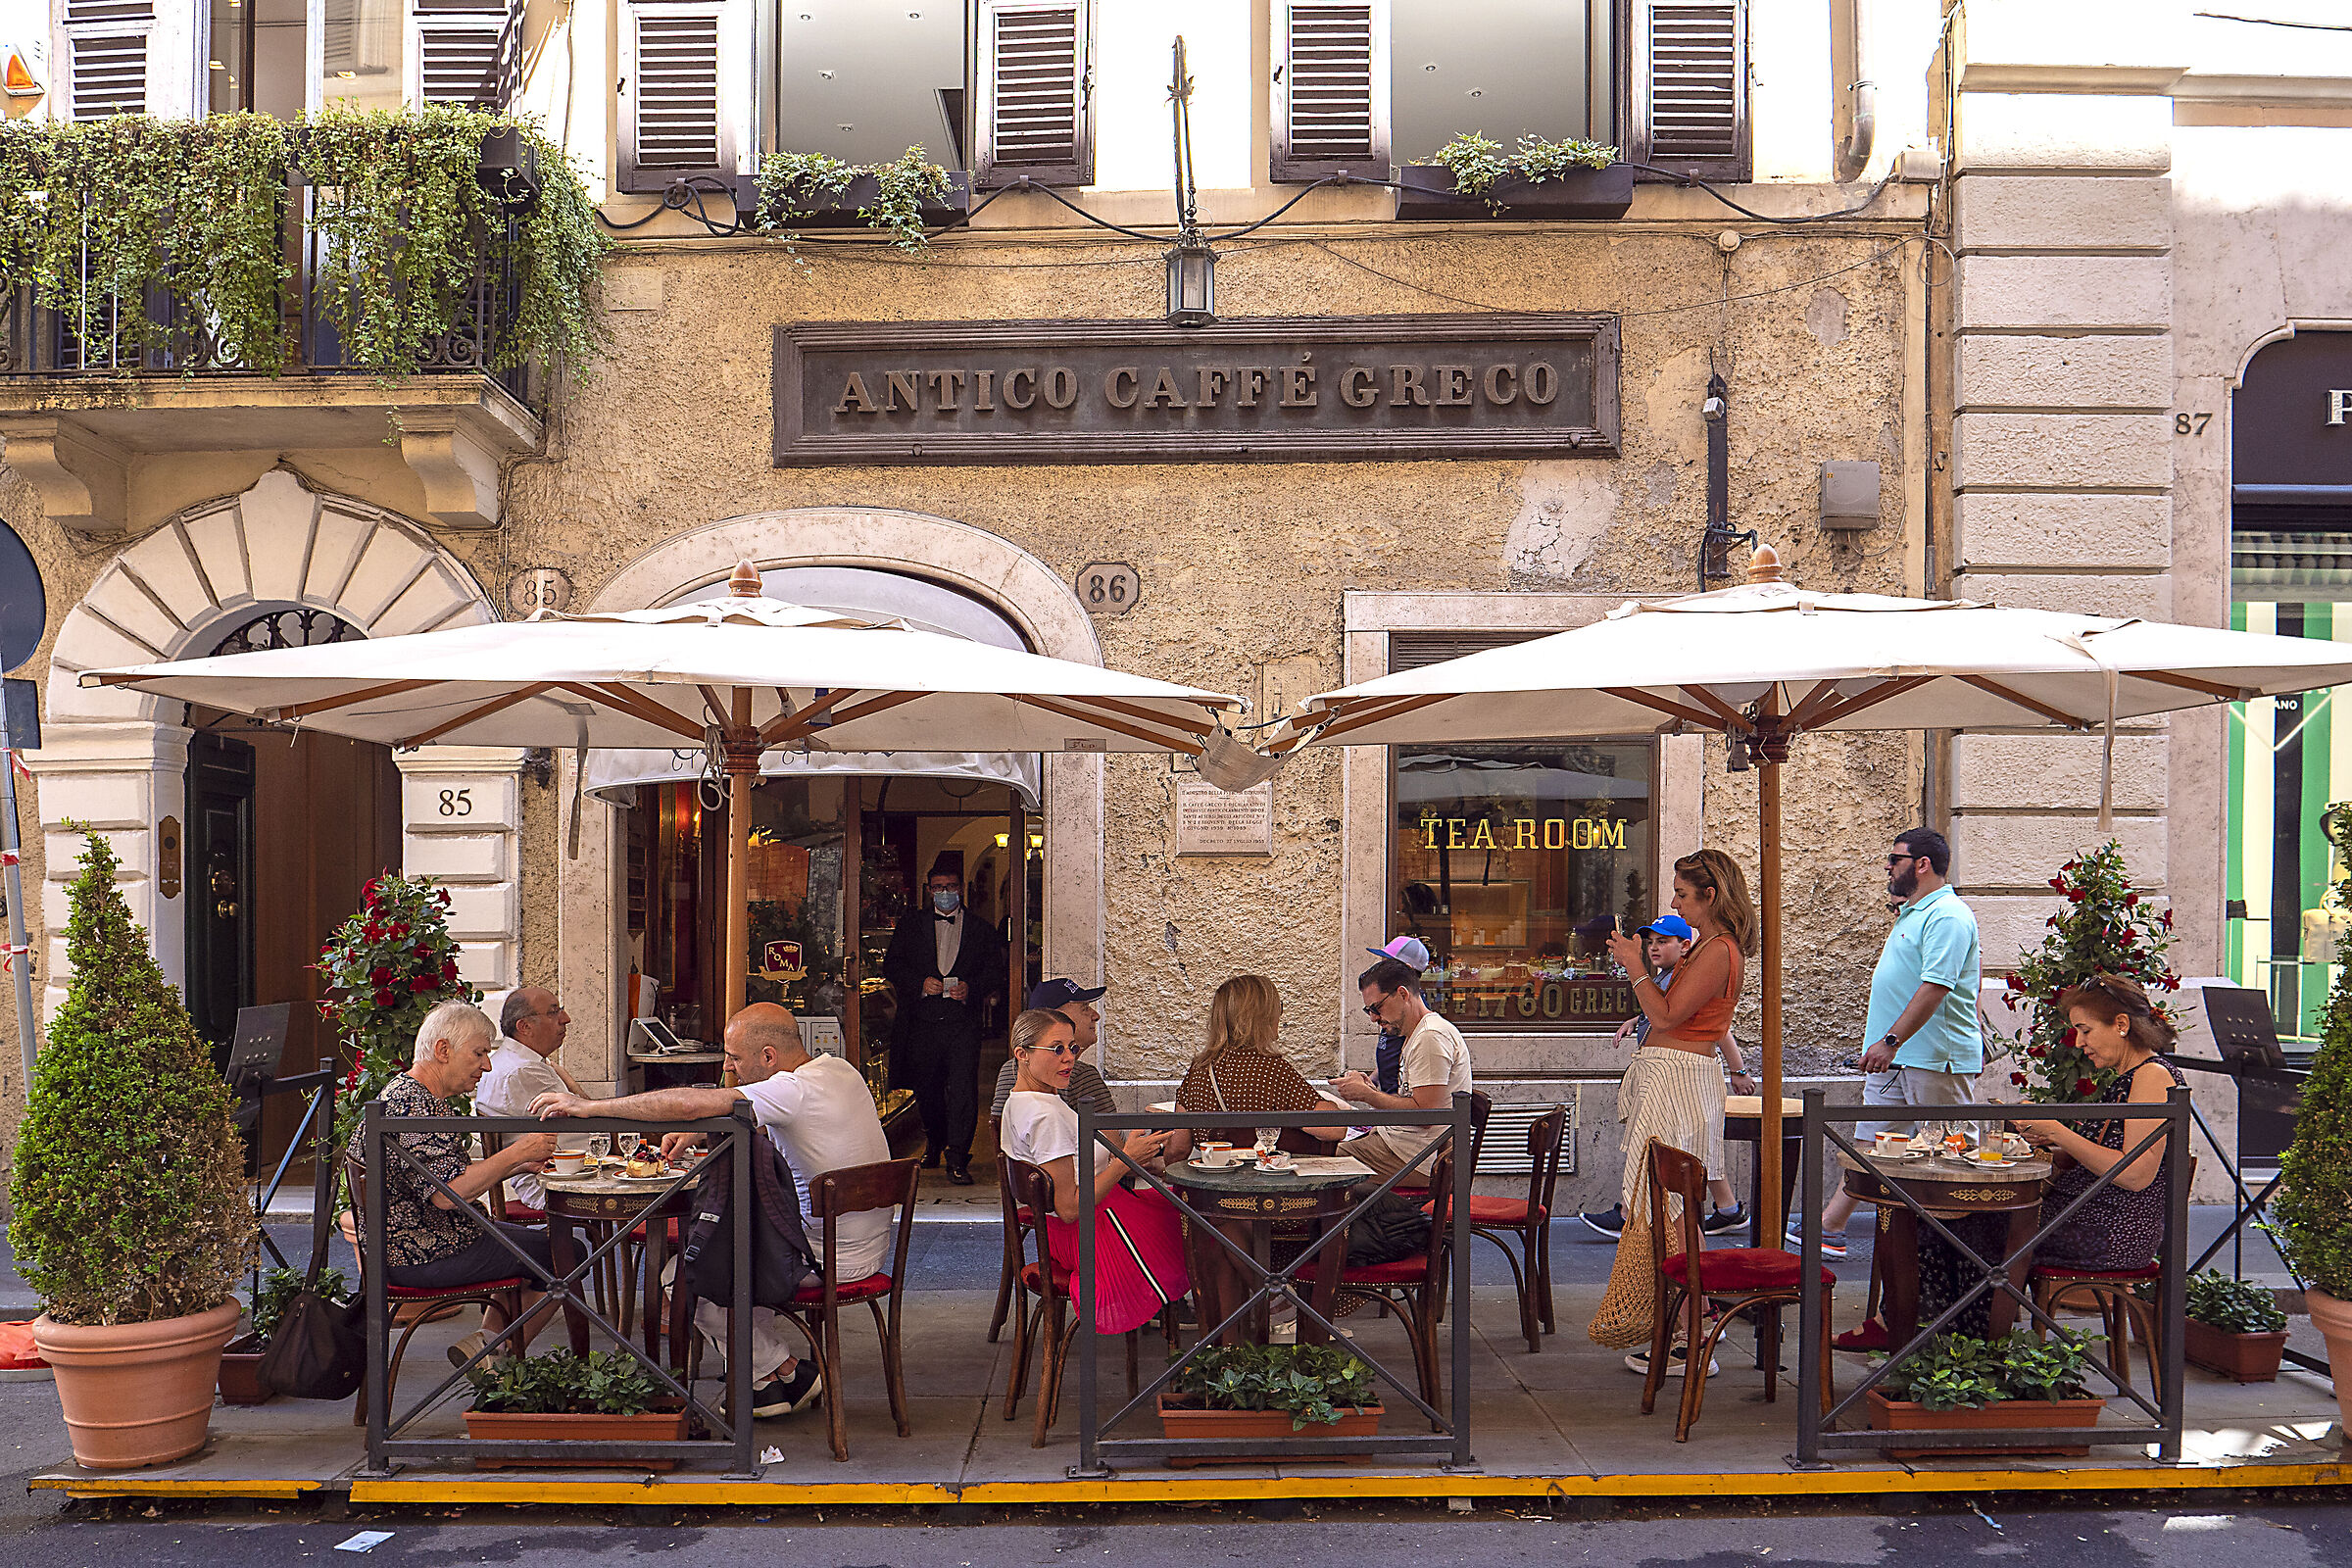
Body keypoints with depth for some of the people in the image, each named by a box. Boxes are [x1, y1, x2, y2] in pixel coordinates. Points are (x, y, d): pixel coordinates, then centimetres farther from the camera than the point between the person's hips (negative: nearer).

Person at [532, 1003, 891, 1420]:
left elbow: (688, 1104, -28)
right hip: (865, 1242, 10)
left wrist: (589, 1106, -22)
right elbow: (753, 1120, 19)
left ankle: (782, 1372, 10)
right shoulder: (834, 1068, 5)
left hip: (833, 1256, -10)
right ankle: (771, 1378, 20)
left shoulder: (793, 1092, -23)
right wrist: (701, 1133, 4)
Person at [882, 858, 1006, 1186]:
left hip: (963, 1024, -2)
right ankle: (934, 1143, 37)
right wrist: (921, 983, -9)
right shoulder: (912, 925, 12)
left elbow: (995, 973, 7)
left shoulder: (980, 930, 9)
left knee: (963, 1088, -13)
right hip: (922, 1023, 2)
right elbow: (891, 966, 8)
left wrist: (970, 988, -12)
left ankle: (957, 1159, -11)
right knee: (926, 1089, 12)